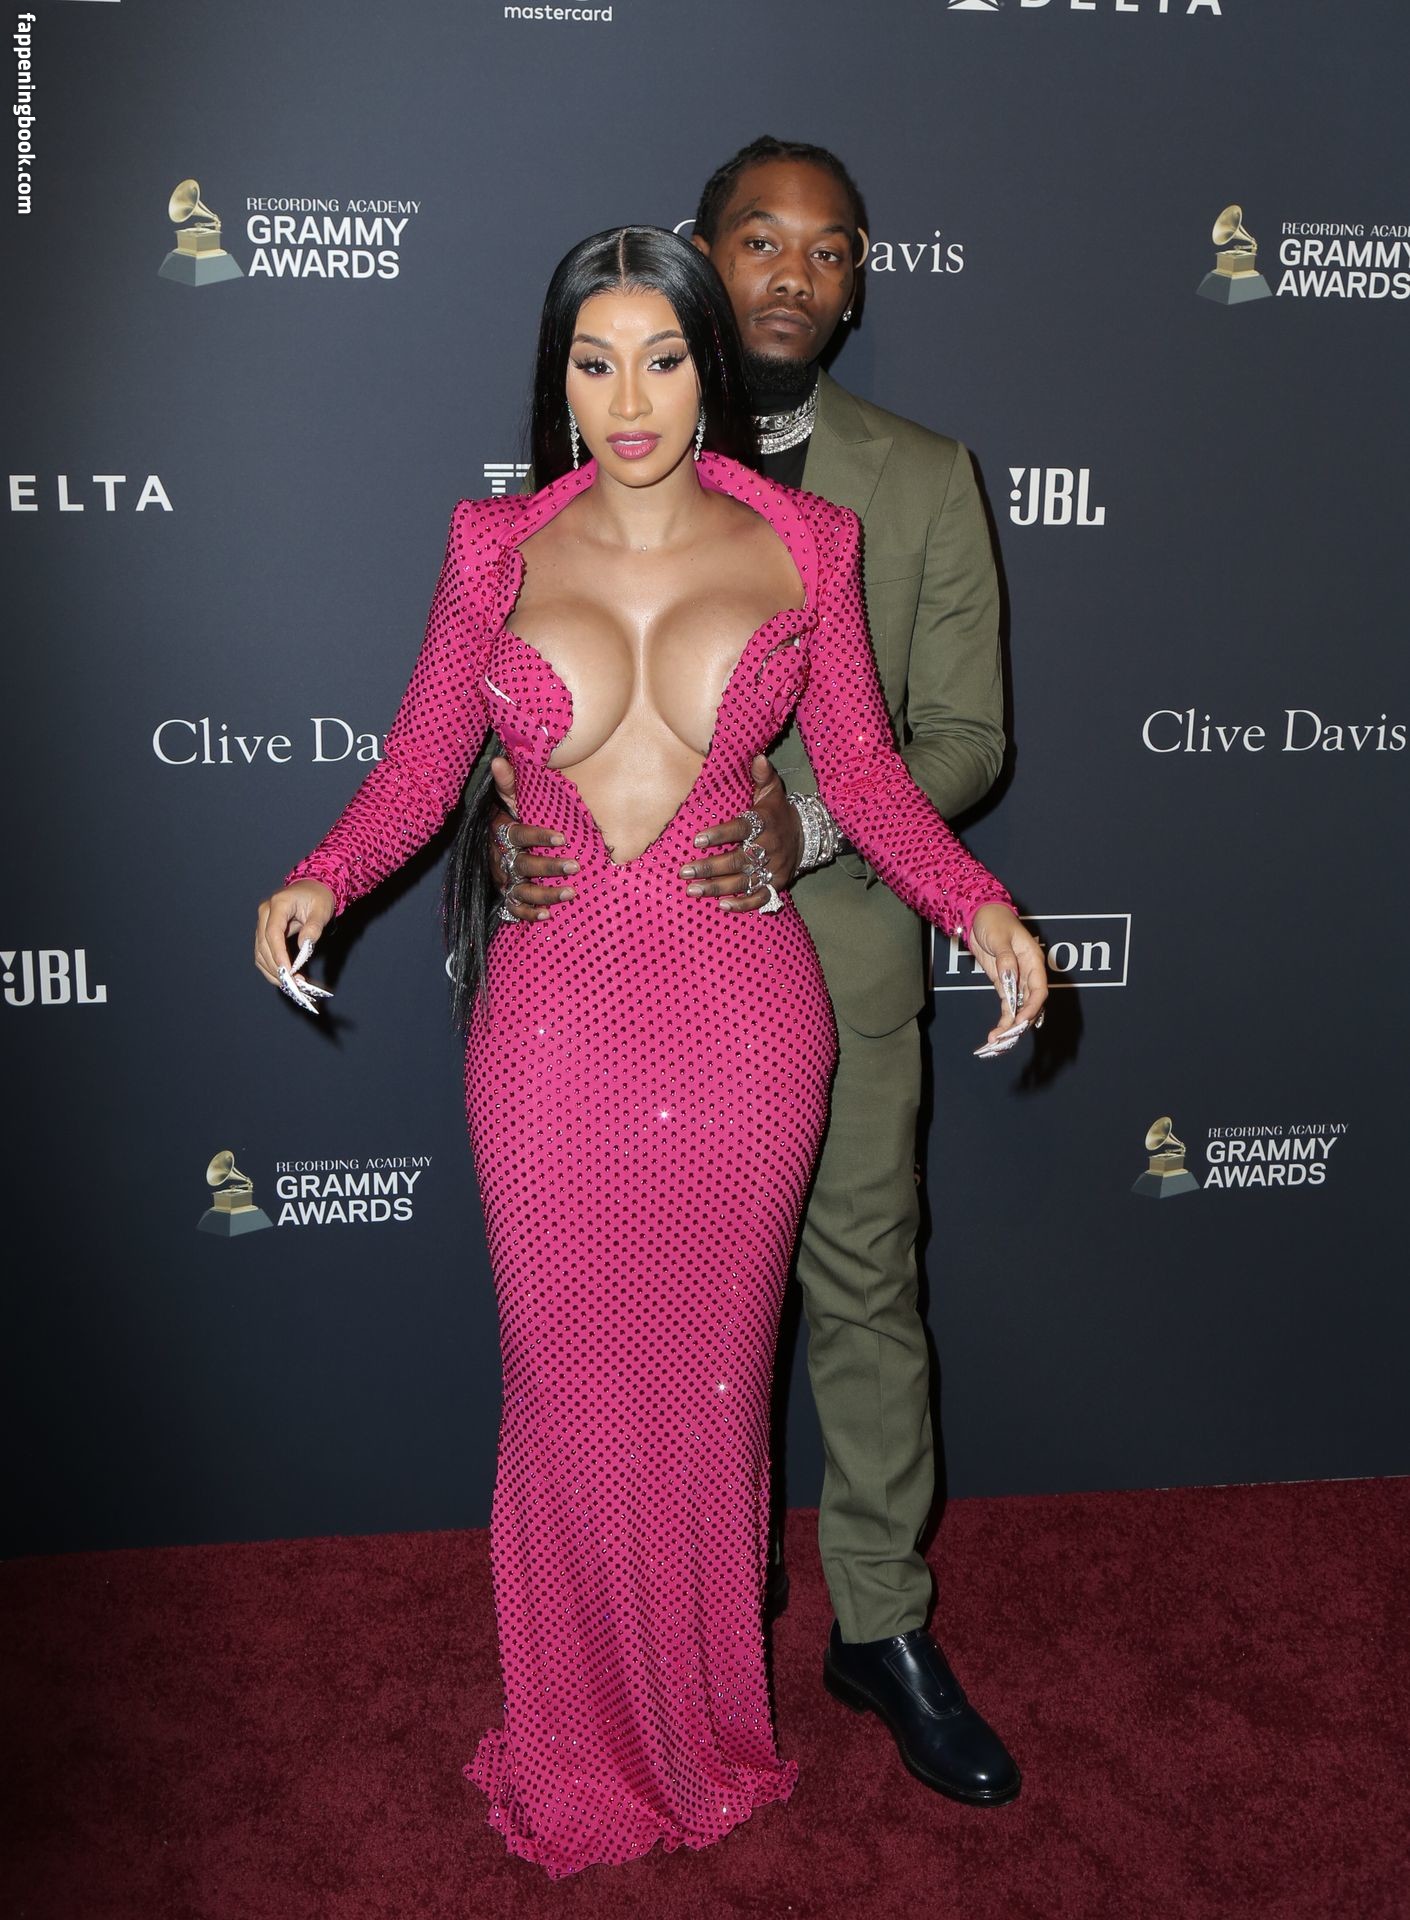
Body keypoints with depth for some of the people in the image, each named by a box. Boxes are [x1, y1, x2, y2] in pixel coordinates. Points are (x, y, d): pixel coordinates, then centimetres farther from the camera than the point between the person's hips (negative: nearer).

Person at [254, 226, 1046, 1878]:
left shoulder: (799, 546, 3)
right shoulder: (499, 550, 3)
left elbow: (864, 771, 6)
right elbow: (418, 769, 3)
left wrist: (974, 900, -10)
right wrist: (321, 880, -16)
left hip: (740, 1014, 0)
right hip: (552, 1014, 0)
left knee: (710, 1376, 12)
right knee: (572, 1383, 9)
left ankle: (707, 1721, 36)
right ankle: (583, 1740, 32)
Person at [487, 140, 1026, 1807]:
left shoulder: (922, 482, 2)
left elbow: (965, 733, -3)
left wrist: (810, 811, -21)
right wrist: (510, 831, -18)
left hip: (840, 952, 0)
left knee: (866, 1293, 7)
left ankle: (883, 1629, 24)